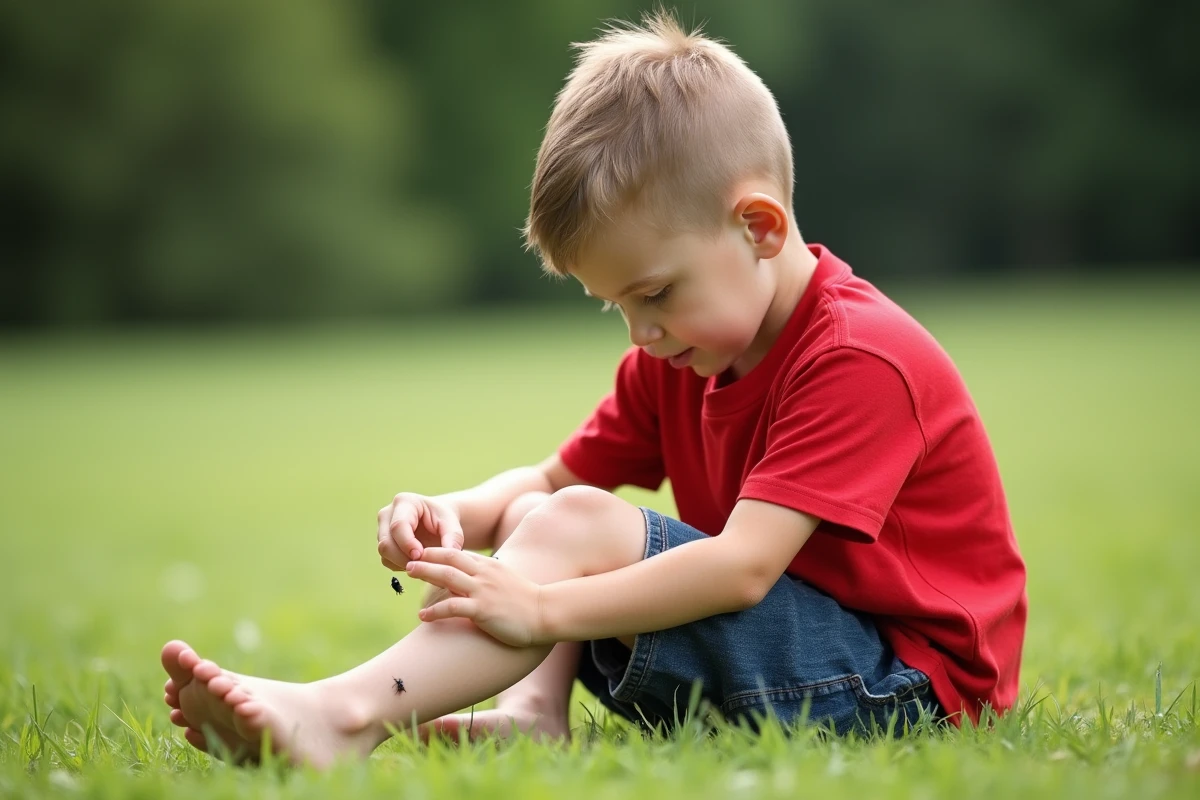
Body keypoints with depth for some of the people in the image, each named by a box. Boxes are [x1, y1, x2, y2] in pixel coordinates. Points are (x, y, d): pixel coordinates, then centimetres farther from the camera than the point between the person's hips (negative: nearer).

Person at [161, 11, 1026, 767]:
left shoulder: (858, 358, -19)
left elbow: (743, 567, -28)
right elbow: (554, 478, 12)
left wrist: (543, 608, -30)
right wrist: (455, 514, -11)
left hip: (909, 681, -9)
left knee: (578, 528, -23)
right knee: (535, 516, 2)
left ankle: (345, 716, -33)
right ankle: (532, 711, -21)